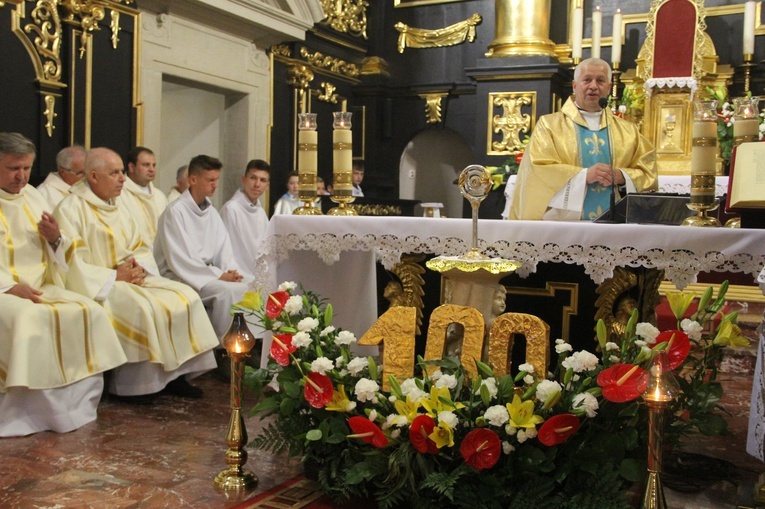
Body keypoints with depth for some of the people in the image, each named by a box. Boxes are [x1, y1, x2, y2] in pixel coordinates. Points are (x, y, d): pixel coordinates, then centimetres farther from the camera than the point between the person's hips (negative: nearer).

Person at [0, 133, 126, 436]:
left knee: (90, 312, -17)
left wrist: (56, 238, -5)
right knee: (29, 319, -35)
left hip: (41, 286, 6)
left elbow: (57, 252, 19)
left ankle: (73, 405, -11)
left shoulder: (34, 198, 16)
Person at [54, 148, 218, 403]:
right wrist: (114, 276, -19)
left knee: (186, 298, -8)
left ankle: (175, 373, -6)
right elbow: (72, 263, -16)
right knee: (142, 308, -33)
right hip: (97, 286, -8)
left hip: (132, 279, 8)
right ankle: (131, 385, -18)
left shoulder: (118, 205, 16)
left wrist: (139, 267, -6)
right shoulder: (71, 208, -8)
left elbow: (140, 248, 16)